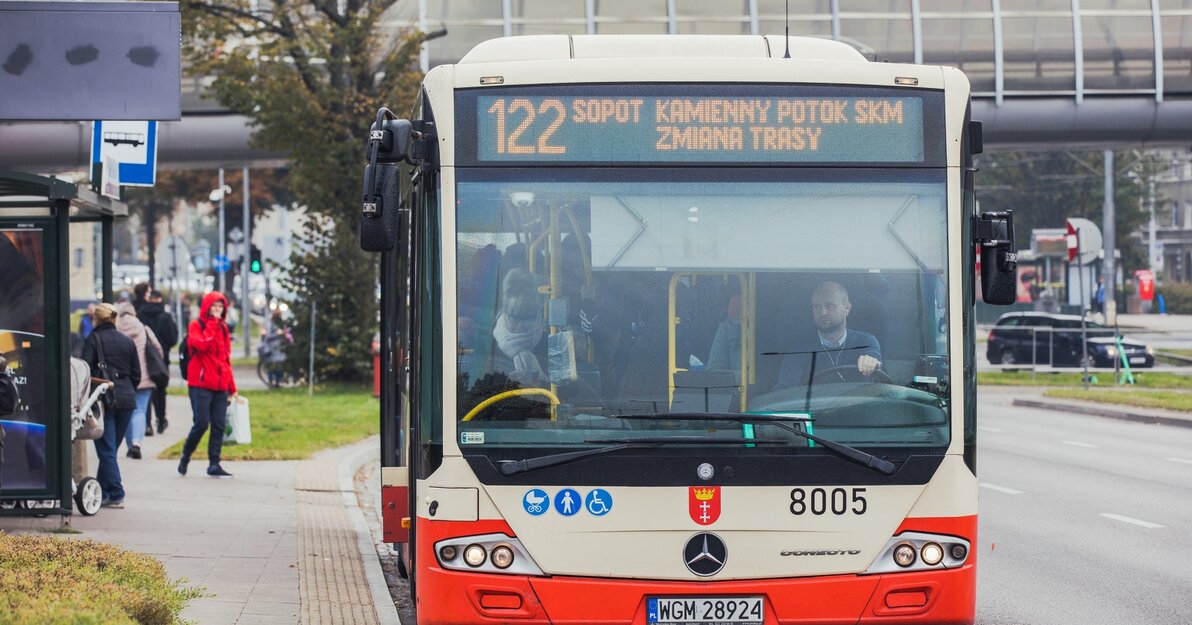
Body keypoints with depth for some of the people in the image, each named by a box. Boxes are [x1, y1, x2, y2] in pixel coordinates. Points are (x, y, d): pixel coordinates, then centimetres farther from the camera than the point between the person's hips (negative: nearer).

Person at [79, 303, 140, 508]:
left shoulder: (93, 340, -3)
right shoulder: (127, 341, 11)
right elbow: (136, 374, 11)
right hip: (127, 398, 5)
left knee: (106, 449, -2)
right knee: (111, 448, 14)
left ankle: (116, 495, -8)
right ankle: (101, 491, 20)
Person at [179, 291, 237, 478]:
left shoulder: (223, 329, 16)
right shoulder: (196, 325, -2)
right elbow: (201, 344, -23)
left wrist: (231, 387, 16)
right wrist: (211, 325, -14)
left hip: (220, 386, 6)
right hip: (201, 384, -6)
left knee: (219, 426, 1)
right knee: (201, 423, -10)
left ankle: (214, 465, 5)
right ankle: (185, 457, 11)